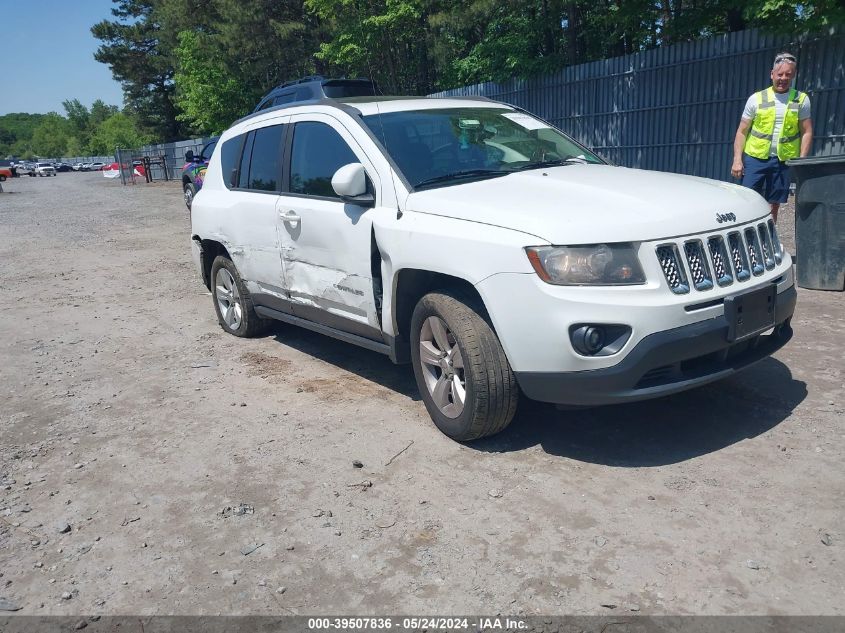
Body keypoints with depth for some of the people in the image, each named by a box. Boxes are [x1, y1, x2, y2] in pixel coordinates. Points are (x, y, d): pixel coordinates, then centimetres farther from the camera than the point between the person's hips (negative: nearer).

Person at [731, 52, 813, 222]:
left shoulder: (802, 100, 7)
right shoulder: (756, 99, 3)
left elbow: (806, 133, 6)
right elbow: (742, 132, 4)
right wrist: (737, 159, -6)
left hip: (784, 160, 1)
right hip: (755, 157, -1)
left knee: (773, 205, 8)